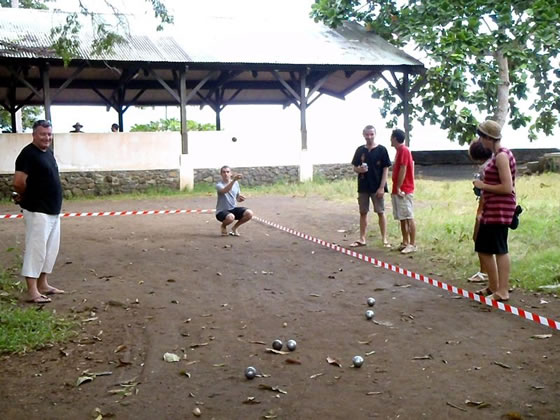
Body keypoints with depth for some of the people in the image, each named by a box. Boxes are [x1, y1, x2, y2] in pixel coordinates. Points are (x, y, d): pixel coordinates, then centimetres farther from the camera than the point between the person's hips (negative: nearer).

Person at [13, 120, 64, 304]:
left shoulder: (49, 153, 13)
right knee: (36, 248, -7)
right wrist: (27, 196, -4)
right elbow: (18, 182, -22)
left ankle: (43, 284, 26)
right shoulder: (28, 154, -15)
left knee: (51, 248, 15)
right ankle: (32, 291, -3)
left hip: (53, 210, 9)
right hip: (37, 211, -9)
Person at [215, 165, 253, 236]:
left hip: (233, 209, 5)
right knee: (230, 217, -39)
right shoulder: (219, 185, -12)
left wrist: (240, 198, -10)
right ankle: (223, 226, 0)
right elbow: (225, 191, -36)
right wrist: (234, 180, -47)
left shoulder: (236, 183, 4)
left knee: (249, 213, -20)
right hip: (222, 211, -5)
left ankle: (235, 227, 6)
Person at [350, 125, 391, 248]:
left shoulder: (381, 150, -5)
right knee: (363, 212, 9)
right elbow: (355, 168, 11)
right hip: (363, 187, 4)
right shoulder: (360, 150, 6)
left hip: (377, 187, -4)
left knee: (380, 212, 1)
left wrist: (382, 187, -12)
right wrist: (360, 169, -13)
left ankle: (384, 239, 8)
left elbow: (385, 169, -6)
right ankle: (362, 239, 16)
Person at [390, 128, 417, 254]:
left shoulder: (403, 150, -12)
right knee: (402, 218, 10)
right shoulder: (399, 151, 18)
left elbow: (403, 170, -18)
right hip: (397, 190, 10)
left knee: (408, 217, -9)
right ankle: (405, 243, 14)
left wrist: (399, 188, -19)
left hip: (403, 190, -10)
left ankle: (412, 244, -8)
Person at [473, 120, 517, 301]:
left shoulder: (502, 156, -16)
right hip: (491, 209, 10)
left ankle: (503, 291, 2)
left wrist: (483, 186, -13)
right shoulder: (497, 155, 14)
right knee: (482, 247, 15)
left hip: (500, 209, -10)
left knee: (499, 249, -5)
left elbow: (507, 187, -21)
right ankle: (493, 286, 25)